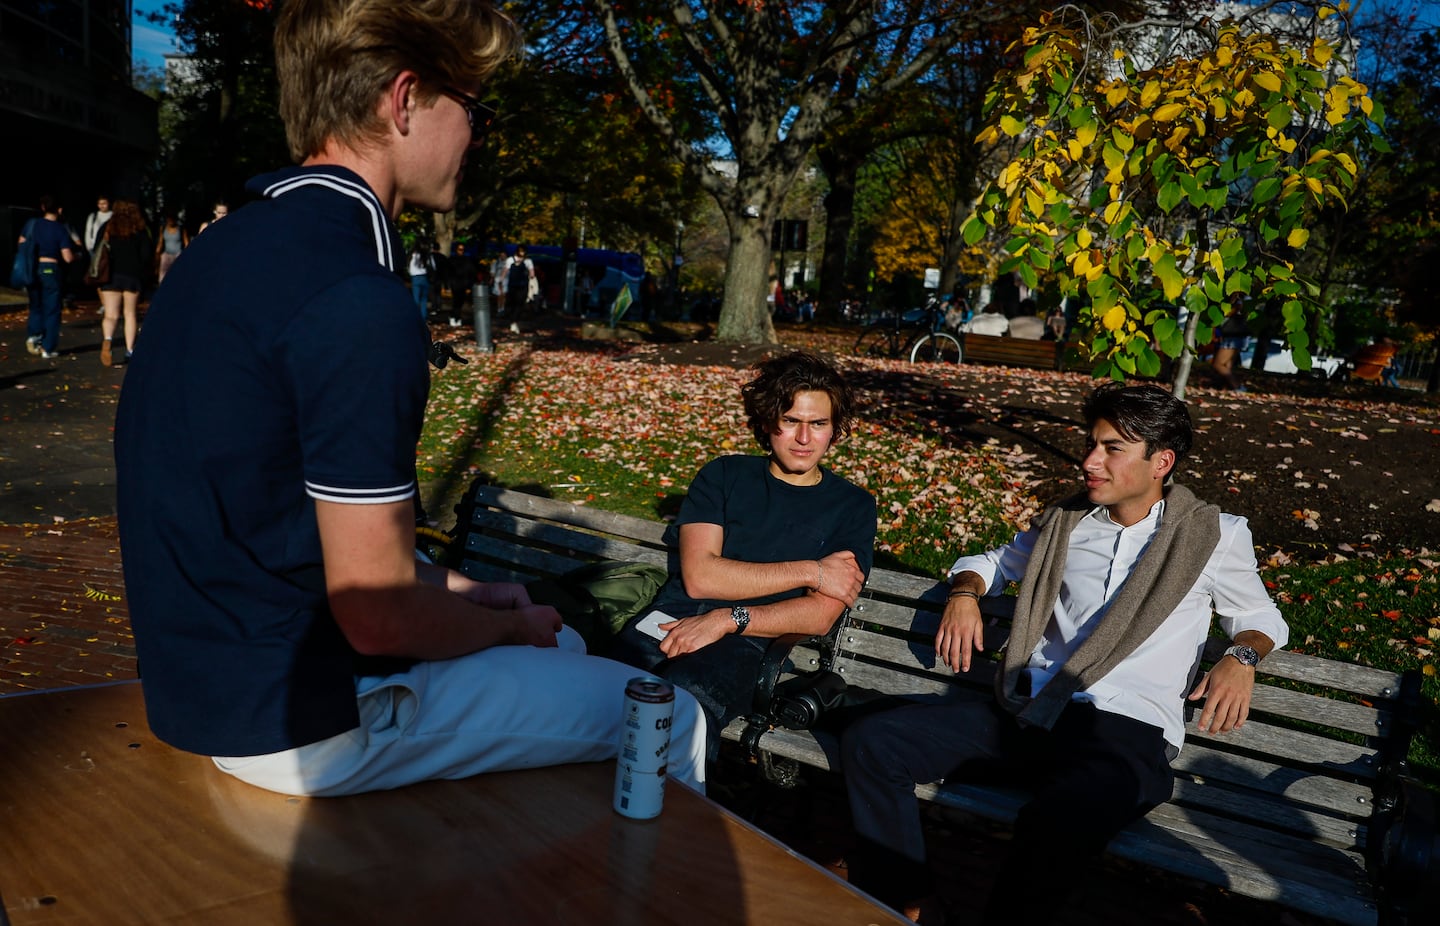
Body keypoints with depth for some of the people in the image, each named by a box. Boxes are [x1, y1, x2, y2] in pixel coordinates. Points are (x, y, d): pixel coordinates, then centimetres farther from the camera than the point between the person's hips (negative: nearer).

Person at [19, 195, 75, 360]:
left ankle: (33, 335, 1)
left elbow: (21, 245, 11)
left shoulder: (32, 224, 1)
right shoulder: (60, 230, -9)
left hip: (33, 269, 3)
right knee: (51, 311, 5)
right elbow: (67, 257, -13)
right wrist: (75, 255, 8)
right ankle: (48, 348, 7)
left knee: (36, 306, 21)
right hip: (52, 270, -3)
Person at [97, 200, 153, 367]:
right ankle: (130, 351, 9)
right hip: (133, 276, 0)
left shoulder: (107, 227, 6)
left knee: (111, 315, -1)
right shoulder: (140, 230, 1)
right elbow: (146, 256, -3)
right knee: (131, 314, 10)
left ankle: (107, 339, -31)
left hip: (110, 276, 0)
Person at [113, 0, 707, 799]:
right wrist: (511, 624, -4)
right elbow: (380, 616, -24)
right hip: (301, 719, -9)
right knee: (669, 720, 2)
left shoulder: (229, 248, 5)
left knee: (558, 642, 26)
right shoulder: (358, 306, -27)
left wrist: (452, 585, 10)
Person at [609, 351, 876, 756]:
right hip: (667, 626, 2)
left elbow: (820, 616, 3)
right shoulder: (724, 475, 16)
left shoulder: (852, 506, 14)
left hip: (744, 645, -1)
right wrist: (810, 571, 2)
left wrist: (728, 619, -11)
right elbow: (698, 576, 1)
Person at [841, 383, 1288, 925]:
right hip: (1025, 714, 5)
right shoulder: (1065, 522, 18)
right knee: (869, 743, -16)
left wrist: (1241, 657, -2)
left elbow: (1259, 616, 21)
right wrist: (964, 593, 9)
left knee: (1056, 823, -40)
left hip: (1123, 730, -4)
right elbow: (993, 562, 32)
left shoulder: (1214, 535, 10)